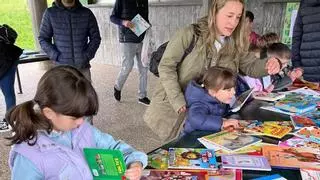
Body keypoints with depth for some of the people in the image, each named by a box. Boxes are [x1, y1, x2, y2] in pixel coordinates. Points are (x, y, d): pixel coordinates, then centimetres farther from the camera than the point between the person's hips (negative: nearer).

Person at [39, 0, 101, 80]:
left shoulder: (87, 13, 1)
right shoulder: (50, 13, 0)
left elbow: (95, 37, 7)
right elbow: (43, 39, 4)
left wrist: (87, 56, -6)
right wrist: (56, 56, -9)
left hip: (83, 67, 1)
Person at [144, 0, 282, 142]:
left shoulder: (236, 44, 0)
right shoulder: (191, 34, -15)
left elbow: (250, 66, 7)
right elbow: (166, 67, -15)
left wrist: (268, 65, -18)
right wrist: (180, 104, -22)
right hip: (171, 105, -3)